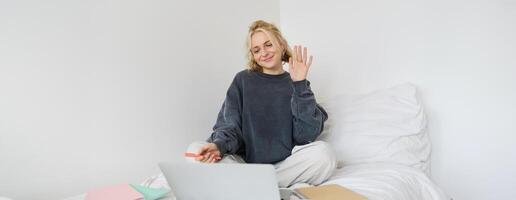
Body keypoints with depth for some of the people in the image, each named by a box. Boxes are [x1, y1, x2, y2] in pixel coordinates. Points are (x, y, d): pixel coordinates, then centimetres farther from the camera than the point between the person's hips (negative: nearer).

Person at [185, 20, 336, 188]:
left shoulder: (297, 85, 8)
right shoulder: (243, 80, 9)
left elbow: (306, 135, -6)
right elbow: (229, 126, 0)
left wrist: (300, 84, -11)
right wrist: (219, 145, -23)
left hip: (285, 165, -1)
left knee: (323, 152, -28)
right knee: (195, 150, -24)